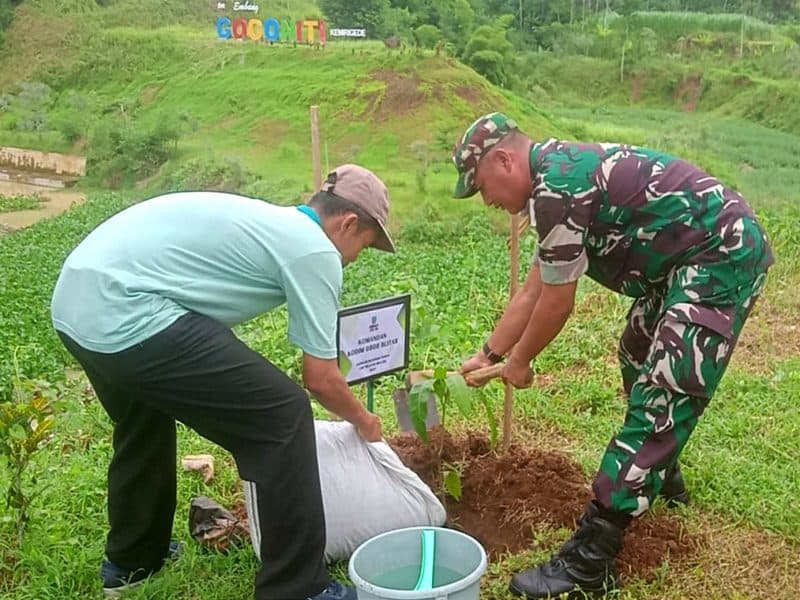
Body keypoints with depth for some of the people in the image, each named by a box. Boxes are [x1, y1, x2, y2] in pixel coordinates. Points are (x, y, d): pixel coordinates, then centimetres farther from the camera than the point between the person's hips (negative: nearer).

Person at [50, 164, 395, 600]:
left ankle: (131, 561, 49)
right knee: (283, 417, -4)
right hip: (125, 315, -10)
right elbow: (320, 379, 2)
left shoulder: (262, 219, 24)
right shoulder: (315, 250, -1)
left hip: (73, 301, 11)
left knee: (143, 422, 33)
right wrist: (363, 420, 22)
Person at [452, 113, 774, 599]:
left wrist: (519, 362, 5)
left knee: (658, 398, -14)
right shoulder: (563, 174, 13)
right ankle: (662, 476, 45)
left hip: (723, 254, -11)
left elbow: (556, 304, -12)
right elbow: (532, 293, 20)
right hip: (692, 258, 11)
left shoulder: (554, 187, -20)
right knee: (640, 363, 25)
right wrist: (489, 354, 26)